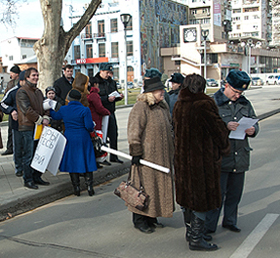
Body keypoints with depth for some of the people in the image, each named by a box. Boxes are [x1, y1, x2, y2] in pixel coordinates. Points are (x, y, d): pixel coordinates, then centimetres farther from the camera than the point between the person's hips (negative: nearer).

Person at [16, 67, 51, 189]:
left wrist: (46, 118, -3)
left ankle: (37, 177, 21)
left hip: (39, 127, 8)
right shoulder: (22, 91, -8)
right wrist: (40, 120, -15)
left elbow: (44, 106, 17)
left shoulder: (38, 92, 18)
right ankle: (28, 180, 5)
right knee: (28, 155, -3)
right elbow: (27, 110, -17)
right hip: (27, 127, -8)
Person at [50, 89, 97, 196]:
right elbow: (89, 126, -14)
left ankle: (76, 188, 13)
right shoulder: (85, 110, -10)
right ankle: (89, 187, 6)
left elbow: (56, 116, 20)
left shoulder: (63, 109, -1)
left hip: (69, 139, 2)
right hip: (83, 139, -2)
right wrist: (91, 128, 9)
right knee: (87, 162, 7)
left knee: (72, 162, 11)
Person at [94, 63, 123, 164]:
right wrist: (107, 99, -23)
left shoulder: (112, 82, 14)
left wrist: (119, 96, 1)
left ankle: (114, 157, 22)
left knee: (114, 134, 10)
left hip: (111, 112, 7)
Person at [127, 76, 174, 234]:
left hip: (162, 156, 8)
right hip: (146, 155, -8)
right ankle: (140, 220, 11)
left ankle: (151, 217, 25)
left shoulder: (163, 106, 13)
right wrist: (136, 152, -19)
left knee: (159, 185, 13)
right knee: (144, 185, -1)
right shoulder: (141, 107, -14)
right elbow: (134, 132, -17)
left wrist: (171, 152, 20)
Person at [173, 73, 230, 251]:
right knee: (202, 197, 3)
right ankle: (196, 239, 9)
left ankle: (191, 231, 33)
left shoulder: (179, 105, 3)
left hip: (183, 157, 8)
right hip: (203, 159, -8)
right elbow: (219, 129, -11)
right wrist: (224, 148, 6)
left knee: (189, 195, 19)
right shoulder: (204, 105, -19)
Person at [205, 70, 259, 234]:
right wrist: (225, 126, -26)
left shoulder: (245, 104, 13)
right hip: (220, 156, -5)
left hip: (240, 157, 6)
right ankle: (209, 226, 9)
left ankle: (230, 221, 32)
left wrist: (253, 130, -8)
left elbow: (255, 123, 16)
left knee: (235, 192, 15)